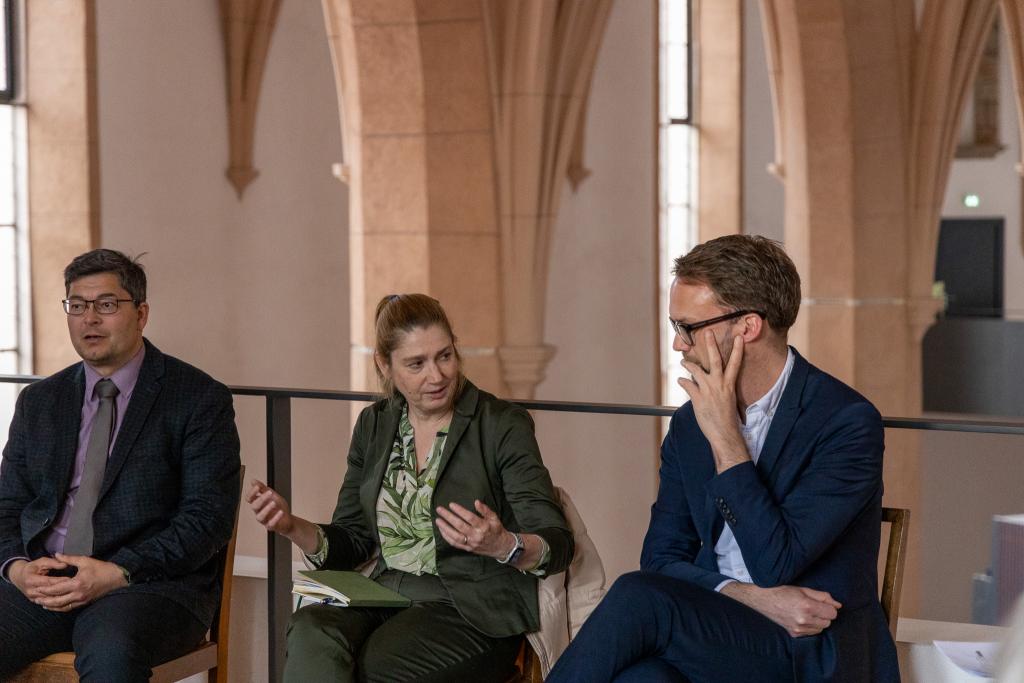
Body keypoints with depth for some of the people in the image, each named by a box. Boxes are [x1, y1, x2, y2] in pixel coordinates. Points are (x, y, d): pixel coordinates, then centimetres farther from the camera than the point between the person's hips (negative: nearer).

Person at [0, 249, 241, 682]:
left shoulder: (199, 399, 2)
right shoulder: (38, 402, 18)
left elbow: (208, 518, -6)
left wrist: (117, 573, -17)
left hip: (150, 582, -4)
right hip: (42, 583, 4)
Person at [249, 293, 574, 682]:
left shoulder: (504, 426, -4)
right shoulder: (373, 425, 12)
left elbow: (558, 547, -9)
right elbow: (352, 541, 15)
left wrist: (503, 545, -31)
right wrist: (293, 527, -6)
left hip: (473, 608, -4)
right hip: (385, 594, 4)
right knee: (311, 631, -29)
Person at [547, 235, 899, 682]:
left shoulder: (847, 421, -11)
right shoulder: (689, 426, 10)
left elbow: (775, 564, -17)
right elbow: (661, 559, 9)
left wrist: (725, 436, -17)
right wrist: (752, 597, -10)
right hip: (714, 634, 5)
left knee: (637, 599, -29)